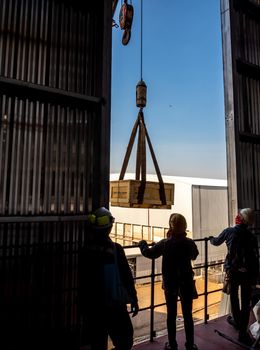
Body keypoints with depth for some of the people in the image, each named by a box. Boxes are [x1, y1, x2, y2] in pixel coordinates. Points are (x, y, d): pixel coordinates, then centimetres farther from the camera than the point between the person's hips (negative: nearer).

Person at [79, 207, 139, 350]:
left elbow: (82, 280, 5)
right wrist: (134, 299, 0)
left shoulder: (85, 250, -4)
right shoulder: (115, 249, -15)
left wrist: (84, 306, 16)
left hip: (91, 306, 4)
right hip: (114, 305, -4)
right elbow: (126, 277, -12)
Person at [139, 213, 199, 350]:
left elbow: (148, 253, -4)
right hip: (186, 283, 1)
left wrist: (142, 244, 14)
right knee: (188, 314, 14)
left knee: (171, 314, 14)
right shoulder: (189, 242, -9)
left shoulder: (165, 243, -16)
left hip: (170, 283, -1)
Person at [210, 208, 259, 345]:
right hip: (248, 272, 0)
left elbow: (216, 242, 10)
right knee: (246, 302, 8)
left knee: (234, 297, 21)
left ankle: (237, 321, 41)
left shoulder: (229, 231, -6)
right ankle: (243, 332, 9)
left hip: (233, 270, 0)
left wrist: (211, 238, 32)